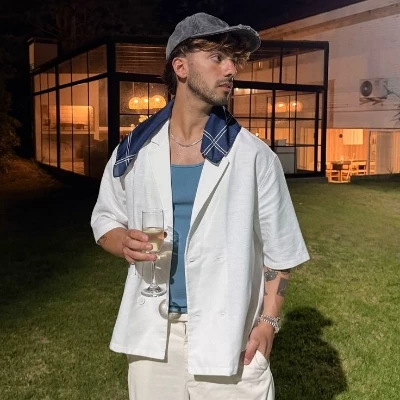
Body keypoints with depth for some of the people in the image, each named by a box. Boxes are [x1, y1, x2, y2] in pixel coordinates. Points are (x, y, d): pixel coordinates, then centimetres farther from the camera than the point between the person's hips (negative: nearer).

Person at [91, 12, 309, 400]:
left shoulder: (255, 156, -5)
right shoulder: (133, 152, 0)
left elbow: (278, 247, -1)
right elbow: (105, 219, 10)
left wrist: (268, 320, -8)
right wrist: (125, 243, -12)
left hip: (228, 334, -2)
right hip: (152, 332, 2)